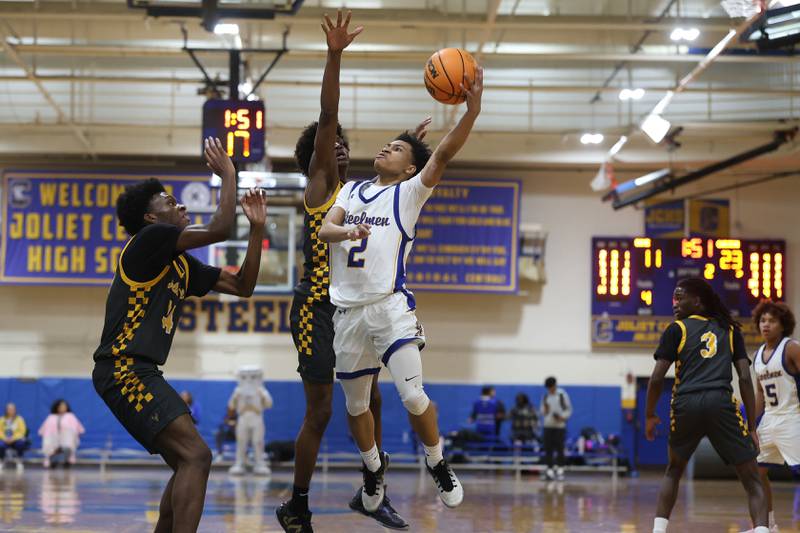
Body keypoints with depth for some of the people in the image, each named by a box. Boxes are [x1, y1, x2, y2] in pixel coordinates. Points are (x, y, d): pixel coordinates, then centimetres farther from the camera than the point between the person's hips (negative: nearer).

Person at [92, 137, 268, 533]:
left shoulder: (181, 265, 20)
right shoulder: (149, 240, -7)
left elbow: (242, 286, 22)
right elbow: (220, 229, -16)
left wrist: (257, 229, 16)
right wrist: (228, 175, -3)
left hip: (140, 373, 10)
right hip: (123, 369, -10)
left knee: (189, 464, 15)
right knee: (196, 456, -20)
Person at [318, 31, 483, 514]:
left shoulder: (409, 193, 4)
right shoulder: (352, 190, 16)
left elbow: (444, 154, -11)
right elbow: (324, 229, 1)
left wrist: (472, 110, -26)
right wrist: (346, 232, -23)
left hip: (391, 306, -4)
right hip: (347, 310, 4)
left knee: (413, 396, -16)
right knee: (356, 404, 13)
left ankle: (438, 464, 7)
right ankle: (374, 466, 37)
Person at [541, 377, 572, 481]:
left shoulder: (562, 395, -2)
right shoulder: (546, 396, 10)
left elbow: (569, 409, 0)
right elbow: (543, 412, 13)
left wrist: (563, 417, -15)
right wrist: (545, 410, -10)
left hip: (560, 426, -4)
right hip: (548, 426, 4)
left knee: (560, 449, -4)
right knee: (548, 449, 0)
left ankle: (560, 471, 4)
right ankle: (549, 471, 5)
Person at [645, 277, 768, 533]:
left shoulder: (676, 330, 13)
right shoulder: (730, 330, 19)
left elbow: (657, 378, 6)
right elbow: (745, 379, 10)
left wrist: (650, 415, 20)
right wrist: (752, 427, 11)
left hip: (686, 405, 1)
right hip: (722, 404, 0)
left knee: (674, 470, 26)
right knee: (751, 478, 5)